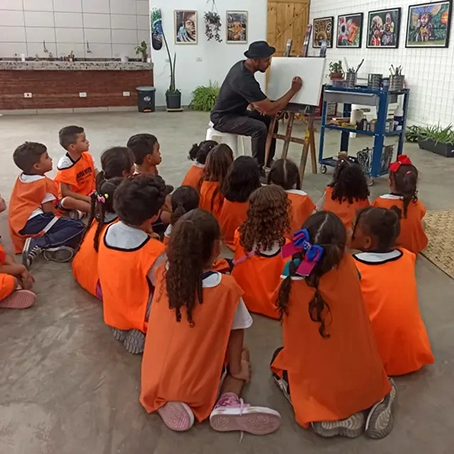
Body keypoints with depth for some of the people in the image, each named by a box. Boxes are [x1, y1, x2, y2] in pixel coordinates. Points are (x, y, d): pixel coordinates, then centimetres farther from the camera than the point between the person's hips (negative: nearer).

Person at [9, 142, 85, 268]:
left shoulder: (21, 177, 17)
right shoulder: (45, 183, -8)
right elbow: (49, 211, -10)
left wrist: (59, 203, 30)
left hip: (19, 225, 10)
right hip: (33, 223, -10)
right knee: (77, 226, -16)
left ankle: (53, 248, -10)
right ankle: (37, 244, -22)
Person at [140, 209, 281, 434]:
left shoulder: (163, 274, -10)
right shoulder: (226, 287, -18)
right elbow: (236, 333, -6)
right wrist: (236, 369, 9)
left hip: (156, 380, 3)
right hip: (199, 387, -2)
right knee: (242, 354, 24)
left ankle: (167, 402, 7)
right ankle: (228, 402, -2)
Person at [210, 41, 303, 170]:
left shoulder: (242, 65, -1)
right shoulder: (245, 80, -31)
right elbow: (271, 109, -28)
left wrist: (255, 104, 1)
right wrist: (293, 90, -21)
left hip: (237, 111, 10)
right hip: (223, 117, -10)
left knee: (271, 120, 4)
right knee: (259, 128, -31)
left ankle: (268, 160, 17)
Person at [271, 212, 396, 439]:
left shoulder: (293, 277, -20)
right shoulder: (348, 266, -15)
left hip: (321, 388, -3)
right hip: (367, 382, 3)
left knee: (279, 357, 25)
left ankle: (321, 413, 3)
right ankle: (378, 401, 8)